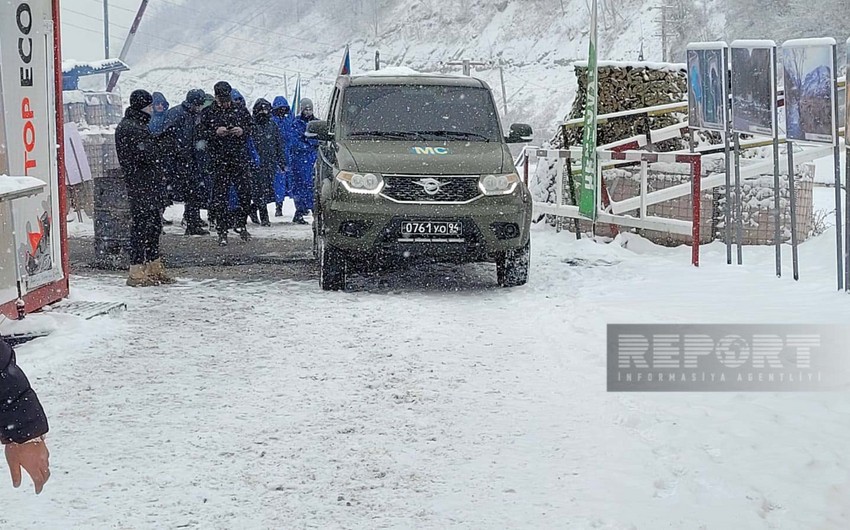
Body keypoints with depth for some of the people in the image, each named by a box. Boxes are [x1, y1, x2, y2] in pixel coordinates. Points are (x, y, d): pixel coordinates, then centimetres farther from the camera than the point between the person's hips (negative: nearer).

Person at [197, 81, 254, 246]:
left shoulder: (241, 111, 8)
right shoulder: (208, 113, 3)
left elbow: (251, 129, 14)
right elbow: (201, 133, 0)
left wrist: (242, 131, -8)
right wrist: (215, 133, -17)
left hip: (240, 158, 1)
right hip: (219, 160, -1)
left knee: (245, 193, -2)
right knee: (220, 196, 0)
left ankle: (240, 223, 18)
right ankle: (222, 231, 7)